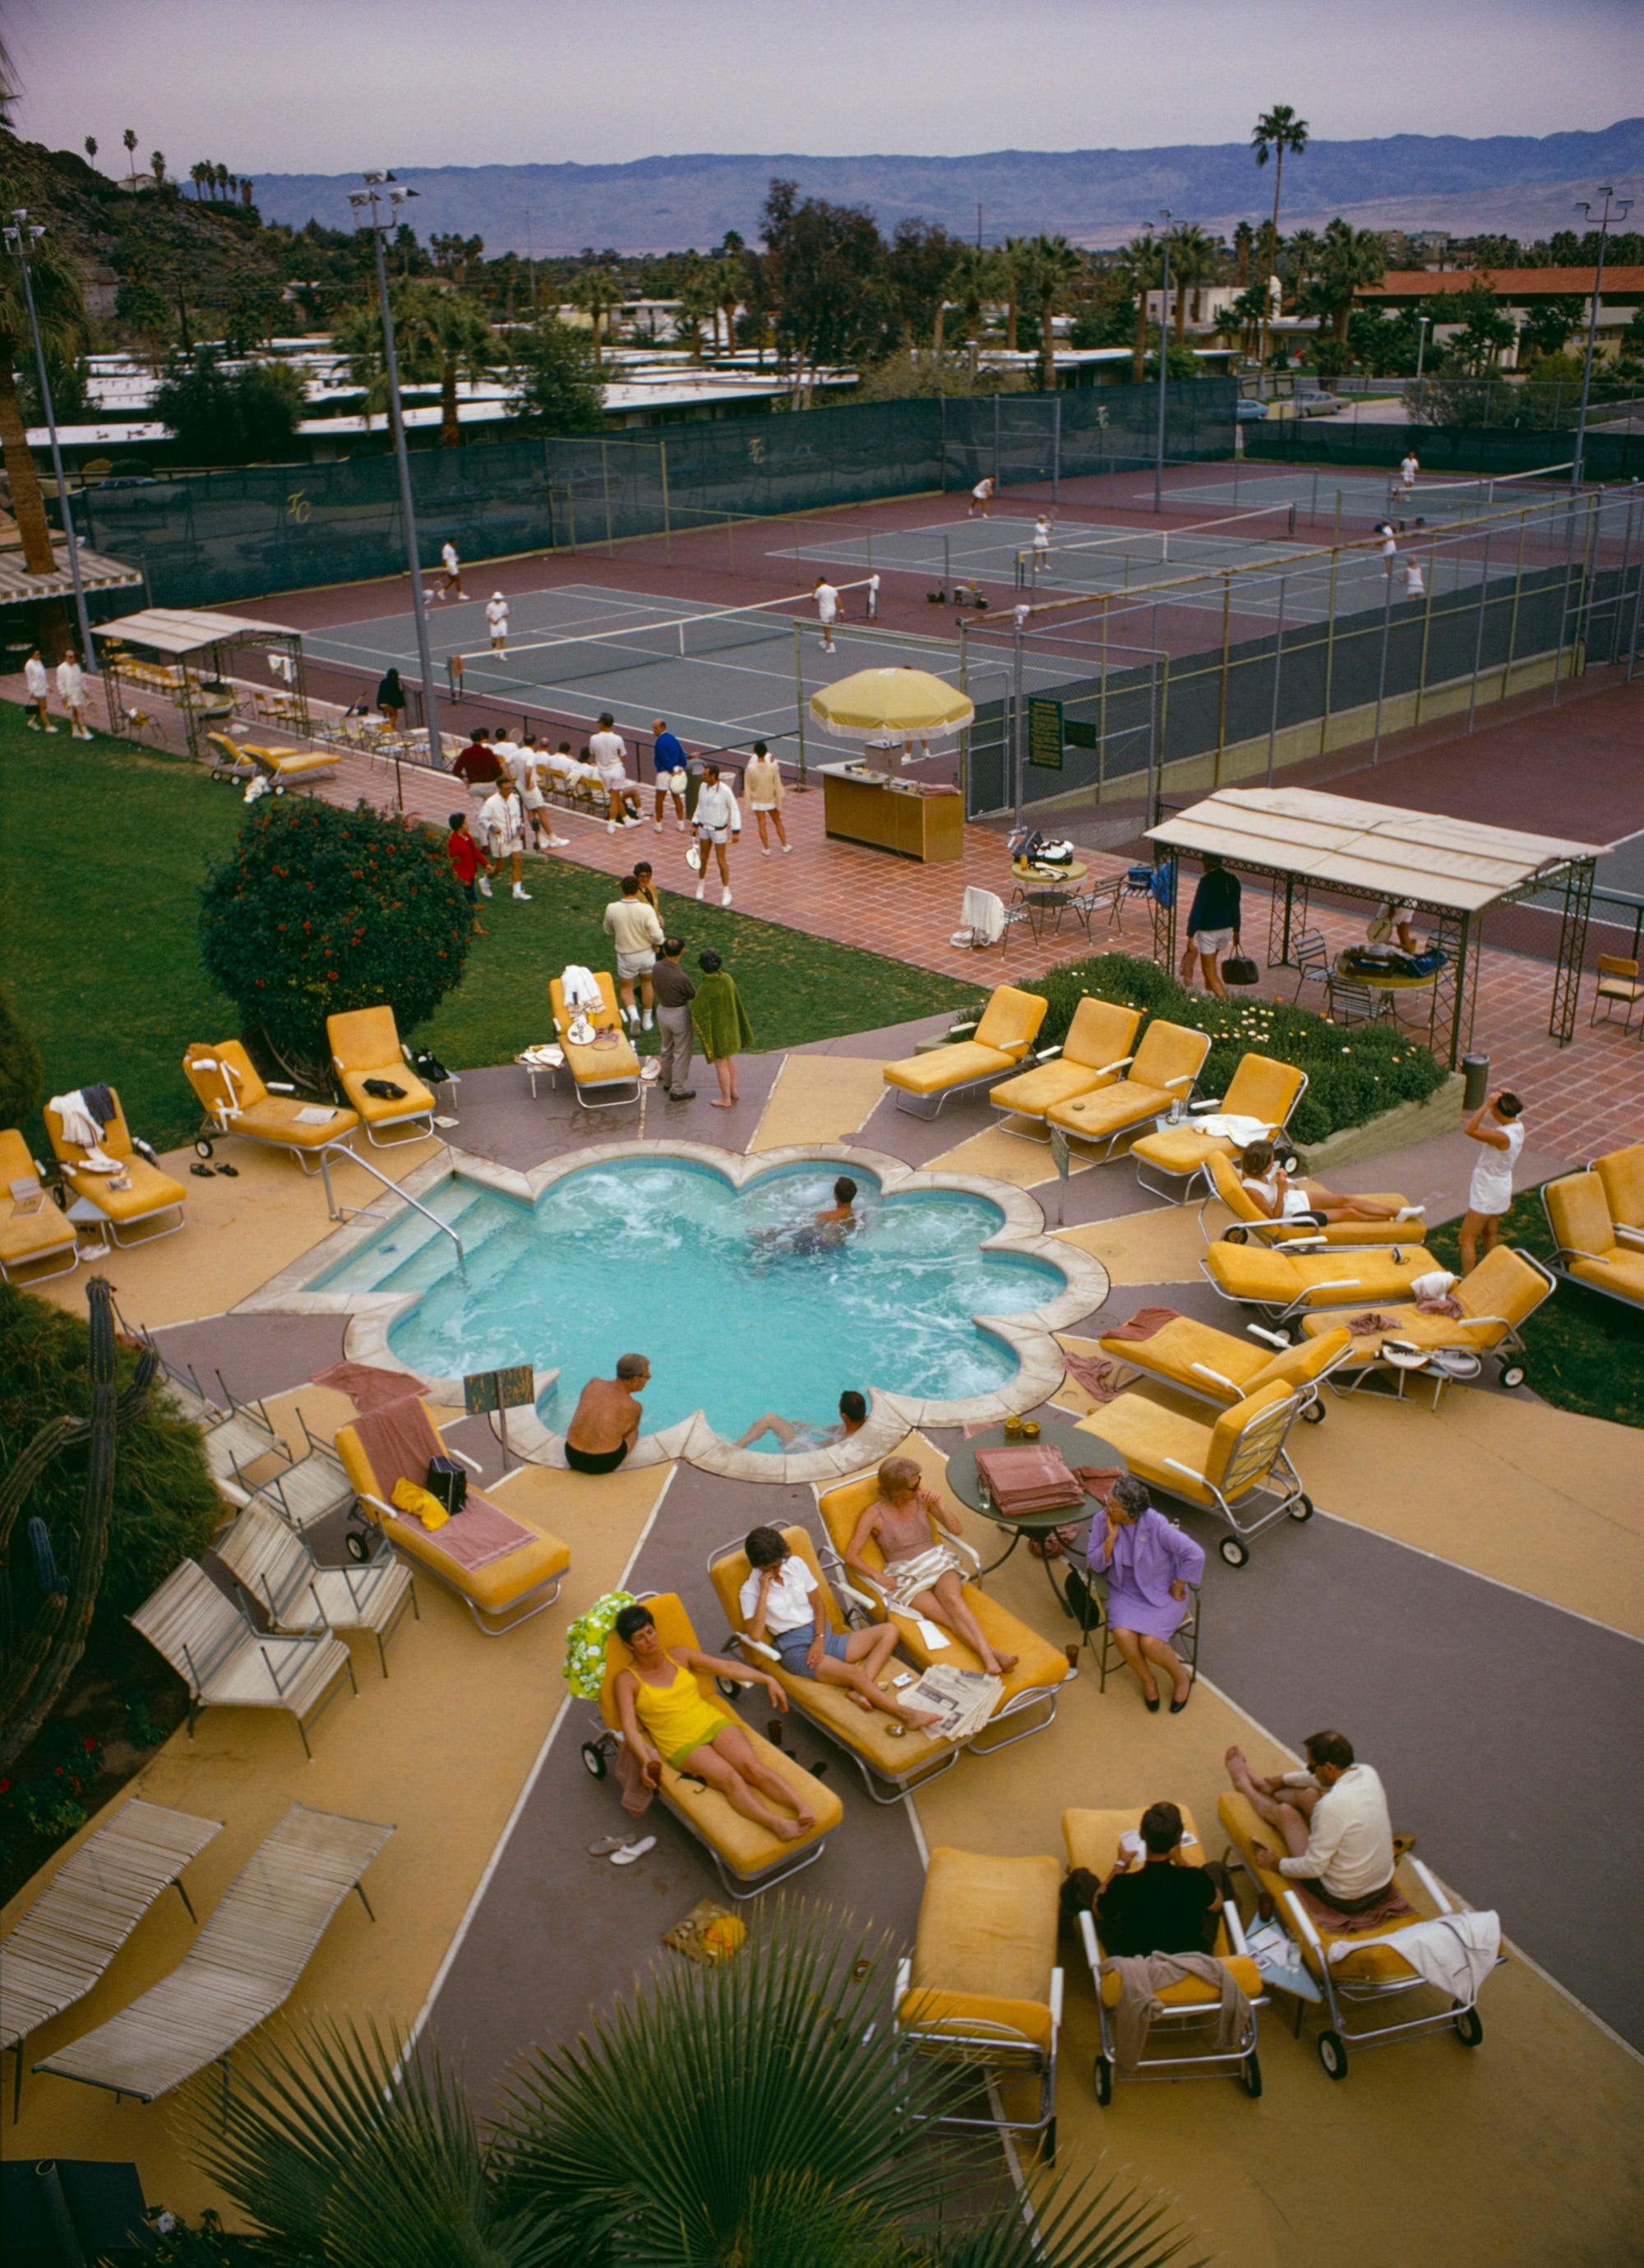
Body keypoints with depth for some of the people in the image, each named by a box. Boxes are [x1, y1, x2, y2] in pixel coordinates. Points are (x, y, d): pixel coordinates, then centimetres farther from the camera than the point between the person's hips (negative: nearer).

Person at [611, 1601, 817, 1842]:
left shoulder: (679, 1655, 14)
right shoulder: (628, 1681, 2)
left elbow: (727, 1667, 15)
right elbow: (629, 1727, -10)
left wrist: (768, 1680, 6)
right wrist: (646, 1761, -27)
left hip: (713, 1722, 4)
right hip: (681, 1744, -4)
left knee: (752, 1766, -27)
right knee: (730, 1779, -31)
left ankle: (802, 1806, -44)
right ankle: (776, 1824, -51)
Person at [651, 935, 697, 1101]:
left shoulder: (657, 968, -12)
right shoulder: (681, 978, -31)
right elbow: (694, 996, -14)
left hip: (662, 1011, 7)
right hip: (679, 1015, -7)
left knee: (667, 1049, 25)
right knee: (681, 1053, 10)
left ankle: (667, 1082, 41)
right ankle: (678, 1090, 20)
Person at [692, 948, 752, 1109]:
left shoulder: (705, 988, -29)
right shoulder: (727, 979, -10)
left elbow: (697, 1012, -23)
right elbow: (736, 1002, 1)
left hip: (715, 1029, -6)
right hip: (730, 1026, 6)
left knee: (721, 1064, 10)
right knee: (729, 1059, 25)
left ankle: (726, 1099, 24)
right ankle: (733, 1091, 39)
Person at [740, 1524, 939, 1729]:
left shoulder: (795, 1564, 9)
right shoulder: (750, 1591, -3)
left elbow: (818, 1604, 12)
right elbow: (755, 1635, -18)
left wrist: (819, 1639, -6)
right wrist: (764, 1592, -18)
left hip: (823, 1636, 7)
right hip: (797, 1650, -7)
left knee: (889, 1630, -10)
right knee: (855, 1673, -31)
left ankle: (861, 1691, -28)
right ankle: (907, 1715, -34)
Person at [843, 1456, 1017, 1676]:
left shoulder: (921, 1498, 7)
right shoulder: (874, 1514, -3)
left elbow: (956, 1529, 9)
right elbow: (851, 1555, -6)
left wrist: (938, 1504, -8)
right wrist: (878, 1576, -20)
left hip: (937, 1561, 2)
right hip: (906, 1577, -2)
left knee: (953, 1599, -34)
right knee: (950, 1618, -29)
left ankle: (988, 1656, -52)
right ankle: (994, 1655, -45)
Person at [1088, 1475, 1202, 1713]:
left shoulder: (1156, 1525, -22)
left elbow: (1195, 1555, -20)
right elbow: (1095, 1565, -6)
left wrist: (1177, 1588, -10)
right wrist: (1111, 1537, -20)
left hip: (1161, 1594, -3)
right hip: (1125, 1593, 3)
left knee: (1150, 1642, -25)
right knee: (1122, 1634, -26)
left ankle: (1182, 1677, 9)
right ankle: (1147, 1680, 4)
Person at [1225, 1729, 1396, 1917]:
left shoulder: (1332, 1805, -34)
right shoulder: (1367, 1774, -10)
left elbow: (1314, 1867, -24)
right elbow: (1323, 1778, 14)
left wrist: (1276, 1863, -5)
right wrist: (1283, 1779, 27)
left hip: (1343, 1900, -6)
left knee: (1285, 1812, 9)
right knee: (1309, 1794, 14)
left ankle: (1244, 1785, 43)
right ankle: (1259, 1786, 45)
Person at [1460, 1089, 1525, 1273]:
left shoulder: (1503, 1136, -34)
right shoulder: (1518, 1126, -7)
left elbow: (1470, 1130, -35)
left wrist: (1487, 1104, -37)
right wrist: (1508, 1098, -6)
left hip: (1487, 1193, -9)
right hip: (1501, 1188, 9)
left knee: (1467, 1238, 1)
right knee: (1490, 1234, 25)